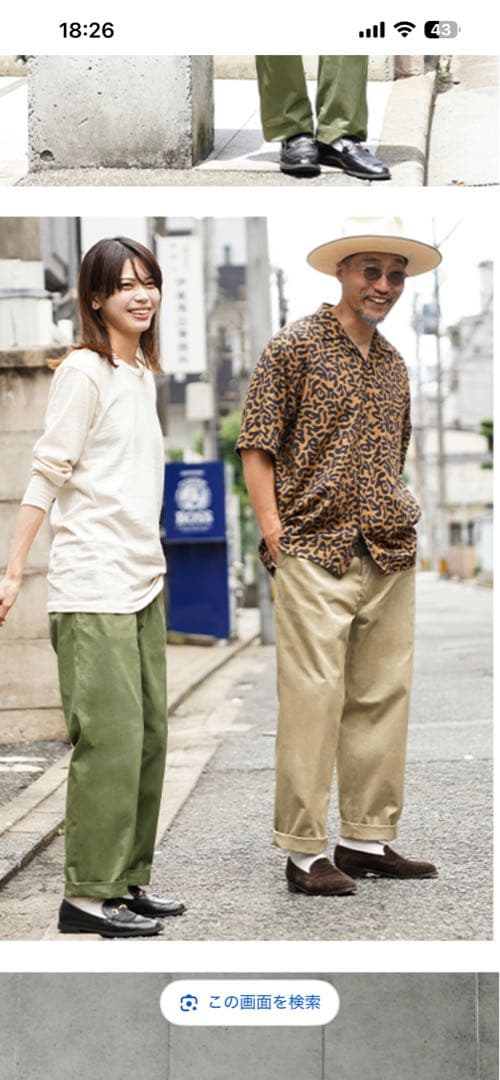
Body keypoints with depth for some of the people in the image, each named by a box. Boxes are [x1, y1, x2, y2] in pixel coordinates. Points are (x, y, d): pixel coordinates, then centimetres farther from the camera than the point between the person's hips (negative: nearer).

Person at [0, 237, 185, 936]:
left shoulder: (143, 372, 15)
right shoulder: (83, 370, -9)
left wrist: (148, 562, 13)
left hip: (145, 581, 8)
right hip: (94, 587, -8)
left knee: (148, 733, 9)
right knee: (111, 735, -8)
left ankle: (127, 879, 19)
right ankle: (89, 894, 0)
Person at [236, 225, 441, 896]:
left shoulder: (394, 364, 17)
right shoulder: (297, 346, -1)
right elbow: (257, 445, -5)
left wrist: (404, 513, 13)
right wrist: (272, 529, -12)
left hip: (391, 557, 7)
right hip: (316, 552, -6)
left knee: (383, 697, 9)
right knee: (313, 698, -6)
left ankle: (368, 839, 19)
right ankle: (304, 851, 1)